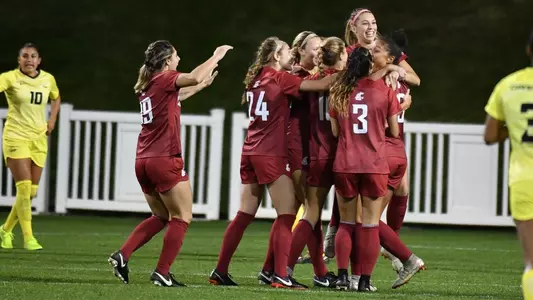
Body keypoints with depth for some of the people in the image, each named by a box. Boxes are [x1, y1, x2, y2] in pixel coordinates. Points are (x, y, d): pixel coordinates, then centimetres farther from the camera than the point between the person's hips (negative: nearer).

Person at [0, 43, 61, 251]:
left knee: (31, 191, 5)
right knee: (24, 187, -15)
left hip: (39, 139, 5)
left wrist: (52, 120, 12)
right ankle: (28, 238, -9)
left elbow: (56, 98, 26)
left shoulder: (48, 79, 6)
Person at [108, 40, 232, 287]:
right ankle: (162, 273, -2)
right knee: (182, 217, 3)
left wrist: (202, 85, 35)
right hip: (165, 160, -8)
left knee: (161, 217, 20)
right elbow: (194, 77, -25)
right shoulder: (164, 80, -9)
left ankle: (122, 255, 5)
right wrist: (216, 56, -12)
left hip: (143, 162, 8)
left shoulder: (147, 86, 15)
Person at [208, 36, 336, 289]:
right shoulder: (280, 78, -7)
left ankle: (220, 272, 9)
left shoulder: (256, 78, 13)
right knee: (287, 215, -5)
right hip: (271, 155, -8)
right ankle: (279, 275, -12)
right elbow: (321, 85, -10)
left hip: (250, 152, 8)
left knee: (244, 216, 10)